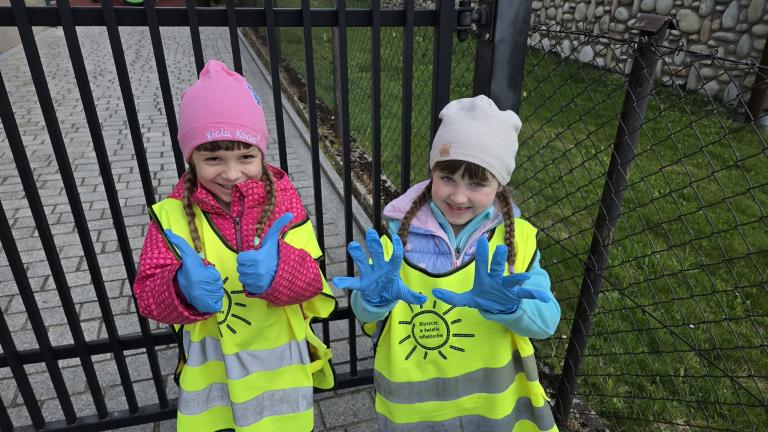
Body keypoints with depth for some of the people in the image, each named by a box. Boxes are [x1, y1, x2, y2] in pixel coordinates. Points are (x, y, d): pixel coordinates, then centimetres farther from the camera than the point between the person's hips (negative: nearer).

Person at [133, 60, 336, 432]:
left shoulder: (281, 198, -13)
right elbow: (148, 294, -14)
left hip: (277, 358, 0)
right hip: (210, 365, 1)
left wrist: (278, 270, -39)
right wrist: (183, 289, -37)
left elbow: (310, 277, -17)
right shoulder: (173, 214, -13)